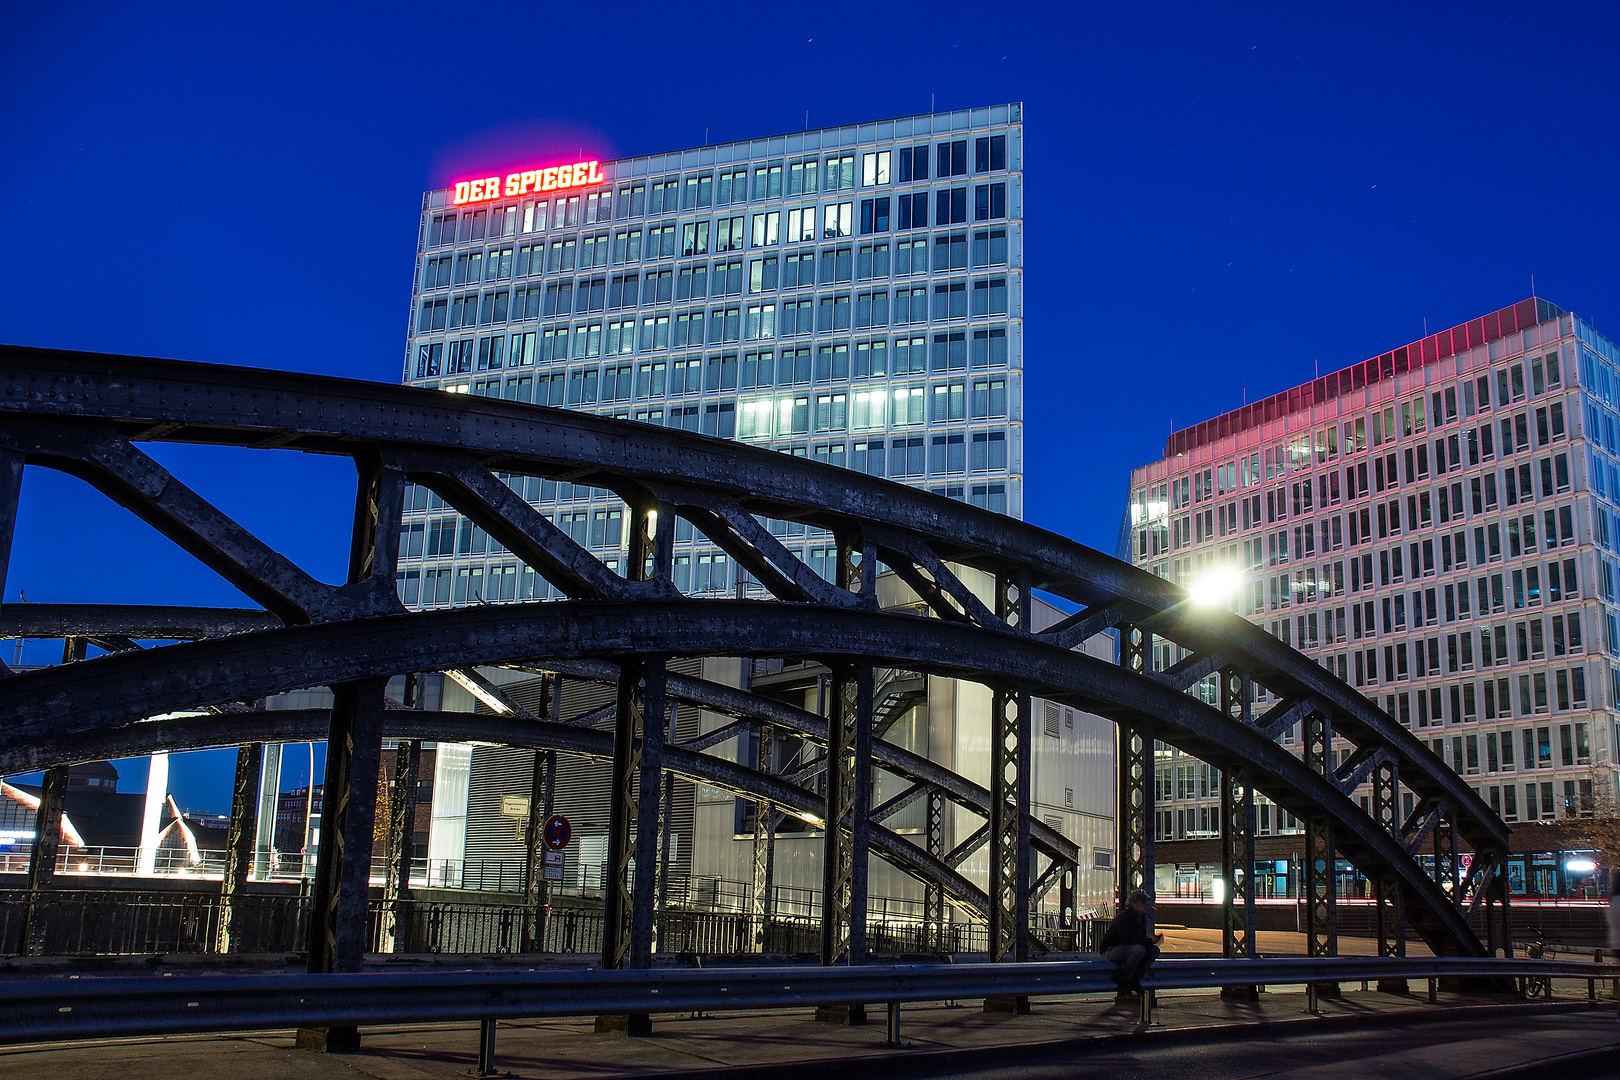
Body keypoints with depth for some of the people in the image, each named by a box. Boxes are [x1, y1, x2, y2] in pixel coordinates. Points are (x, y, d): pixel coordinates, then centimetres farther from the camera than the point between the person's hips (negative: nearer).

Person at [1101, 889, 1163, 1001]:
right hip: (1110, 951, -9)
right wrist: (1149, 940, -24)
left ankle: (1134, 978, -4)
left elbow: (1142, 937, 9)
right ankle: (1121, 978, -16)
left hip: (1125, 949, 9)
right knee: (1139, 950, -34)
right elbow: (1129, 940, -27)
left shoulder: (1142, 917, 6)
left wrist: (1152, 938, -14)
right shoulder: (1123, 917, -21)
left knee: (1154, 950, -11)